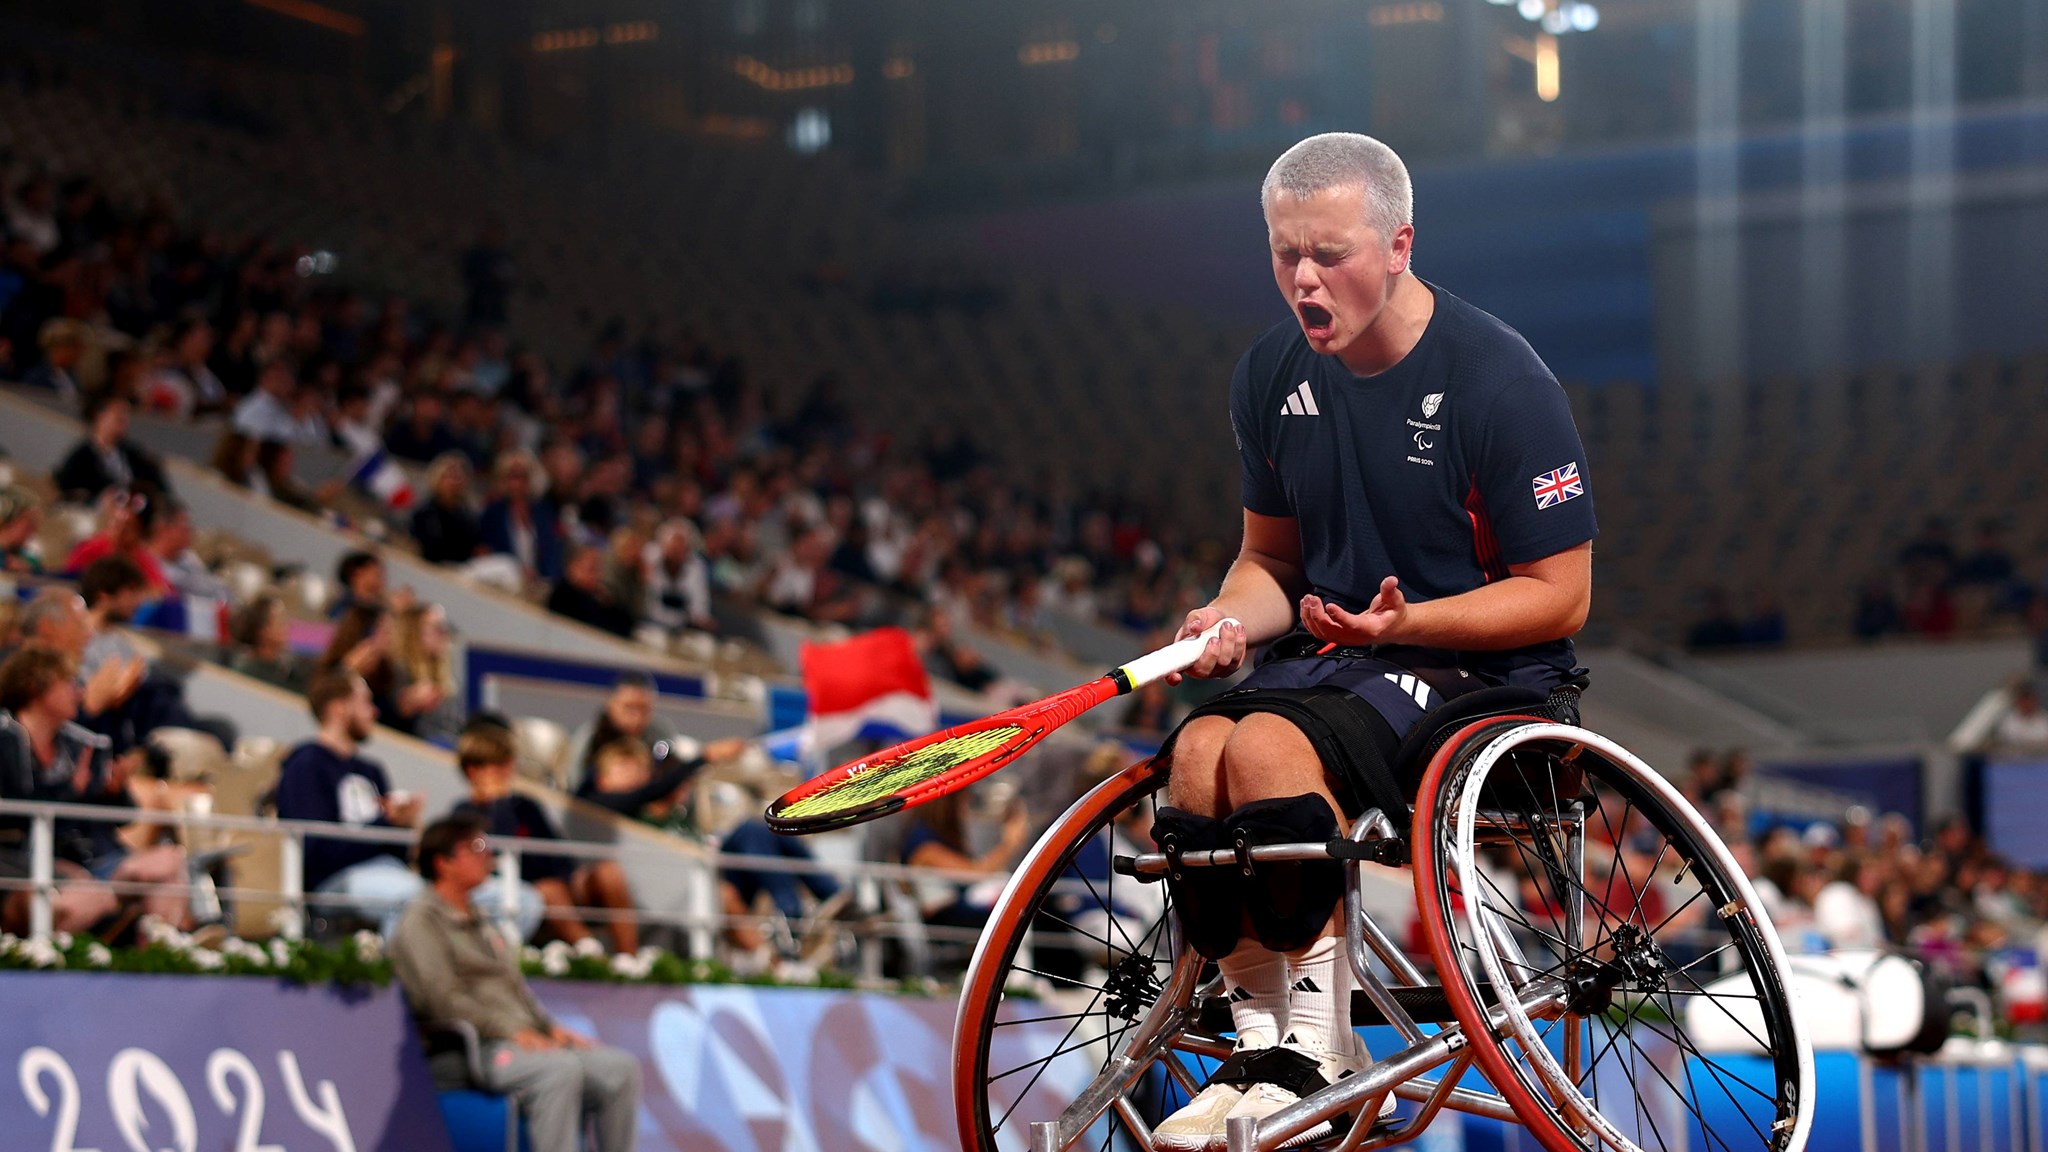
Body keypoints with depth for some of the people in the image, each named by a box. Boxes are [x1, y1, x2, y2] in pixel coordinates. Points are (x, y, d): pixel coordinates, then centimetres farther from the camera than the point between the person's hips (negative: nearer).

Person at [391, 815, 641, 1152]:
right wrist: (513, 1031, -19)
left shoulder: (479, 922, 27)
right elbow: (444, 999, -12)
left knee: (622, 1067, -11)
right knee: (561, 1068, -35)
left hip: (522, 1041, 8)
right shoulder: (422, 921, 0)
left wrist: (549, 1028, 7)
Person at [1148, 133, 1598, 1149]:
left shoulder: (1498, 380, -11)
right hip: (1328, 652, 6)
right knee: (1198, 748, -27)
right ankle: (1257, 1040, -19)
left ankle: (1320, 1051, -22)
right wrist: (1236, 619, -5)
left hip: (1481, 672, -6)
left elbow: (1559, 596, -9)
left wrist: (1406, 622, -23)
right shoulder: (1273, 375, 7)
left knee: (1268, 747, -32)